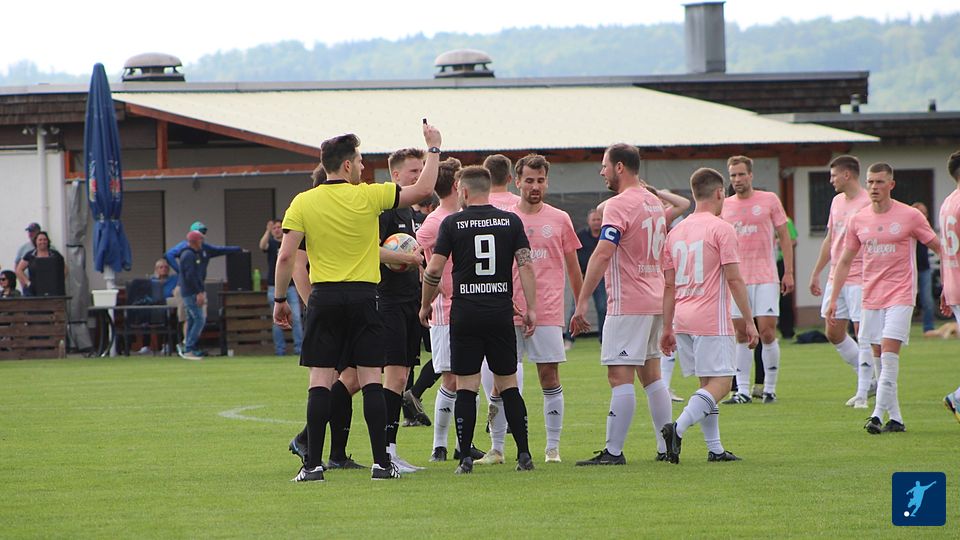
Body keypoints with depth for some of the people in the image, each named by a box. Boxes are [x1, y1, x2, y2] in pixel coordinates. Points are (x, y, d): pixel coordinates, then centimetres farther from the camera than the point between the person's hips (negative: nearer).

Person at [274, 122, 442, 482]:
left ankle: (314, 463, -3)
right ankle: (381, 463, 0)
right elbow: (423, 189, 4)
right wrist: (433, 148, 17)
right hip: (363, 297, -1)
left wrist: (280, 300, 7)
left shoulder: (303, 203, 0)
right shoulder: (368, 197, -3)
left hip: (324, 299, 1)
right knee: (371, 381, 2)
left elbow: (286, 257, -4)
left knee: (320, 382, 1)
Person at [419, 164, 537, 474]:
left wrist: (425, 305, 9)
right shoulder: (511, 222, 4)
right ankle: (524, 454, 4)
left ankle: (465, 457, -4)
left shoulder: (452, 223, -1)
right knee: (508, 385, 9)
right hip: (501, 313, 2)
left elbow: (434, 268, -4)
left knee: (465, 387, 1)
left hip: (465, 313, -2)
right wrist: (531, 309, 1)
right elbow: (525, 266, -2)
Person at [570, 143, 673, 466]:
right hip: (654, 300, 9)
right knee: (650, 373, 14)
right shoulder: (654, 203, 14)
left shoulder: (618, 205, -14)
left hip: (627, 304, -9)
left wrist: (582, 303, -24)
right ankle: (666, 447, 14)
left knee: (620, 376, -9)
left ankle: (613, 451, -11)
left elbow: (602, 255, -23)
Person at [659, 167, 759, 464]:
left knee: (708, 382, 13)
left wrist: (667, 328, 18)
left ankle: (715, 448, 10)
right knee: (720, 382, -7)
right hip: (713, 319, -7)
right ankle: (678, 428, -25)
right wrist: (749, 321, -6)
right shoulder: (721, 229, -7)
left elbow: (669, 286, 14)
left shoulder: (676, 232, 12)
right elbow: (734, 279, -11)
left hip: (683, 318, 7)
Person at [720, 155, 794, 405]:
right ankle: (742, 391, 5)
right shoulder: (724, 206, 9)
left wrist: (788, 272, -1)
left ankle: (770, 388, 4)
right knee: (741, 334, 2)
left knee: (767, 331, -7)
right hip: (736, 278, 2)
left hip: (765, 278, -2)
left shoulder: (769, 201, 3)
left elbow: (784, 237, 5)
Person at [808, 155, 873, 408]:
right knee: (833, 332, 8)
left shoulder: (868, 203, -11)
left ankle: (863, 393, -2)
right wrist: (816, 273, 24)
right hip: (835, 278, 9)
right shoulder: (837, 202, 15)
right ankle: (867, 378, 21)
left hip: (860, 279, -9)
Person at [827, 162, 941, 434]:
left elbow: (939, 248, 4)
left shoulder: (910, 216, -4)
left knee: (889, 351, -15)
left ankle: (878, 414, -18)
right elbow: (845, 261, 15)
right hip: (870, 297, 5)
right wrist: (833, 299, 12)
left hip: (900, 294, -5)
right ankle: (896, 418, 11)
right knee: (878, 356, 4)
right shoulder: (858, 220, 7)